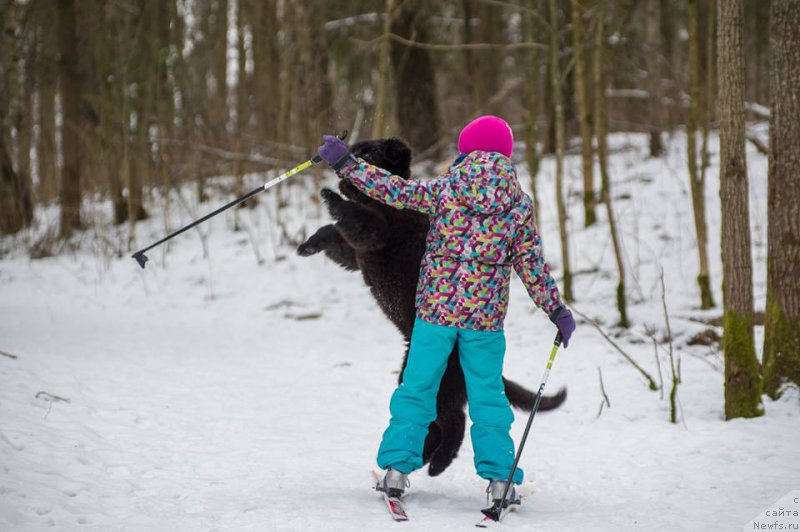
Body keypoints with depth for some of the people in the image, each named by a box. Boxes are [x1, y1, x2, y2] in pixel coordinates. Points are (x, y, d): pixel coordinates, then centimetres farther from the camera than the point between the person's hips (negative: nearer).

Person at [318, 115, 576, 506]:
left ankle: (397, 467, 8)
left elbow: (392, 190, -5)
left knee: (416, 388, 11)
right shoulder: (520, 205, 1)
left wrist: (345, 162, 1)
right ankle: (499, 477, 6)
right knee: (488, 396, 10)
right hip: (486, 315, 1)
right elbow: (532, 265, 2)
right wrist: (558, 312, 11)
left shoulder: (445, 189, -3)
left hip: (436, 308, 0)